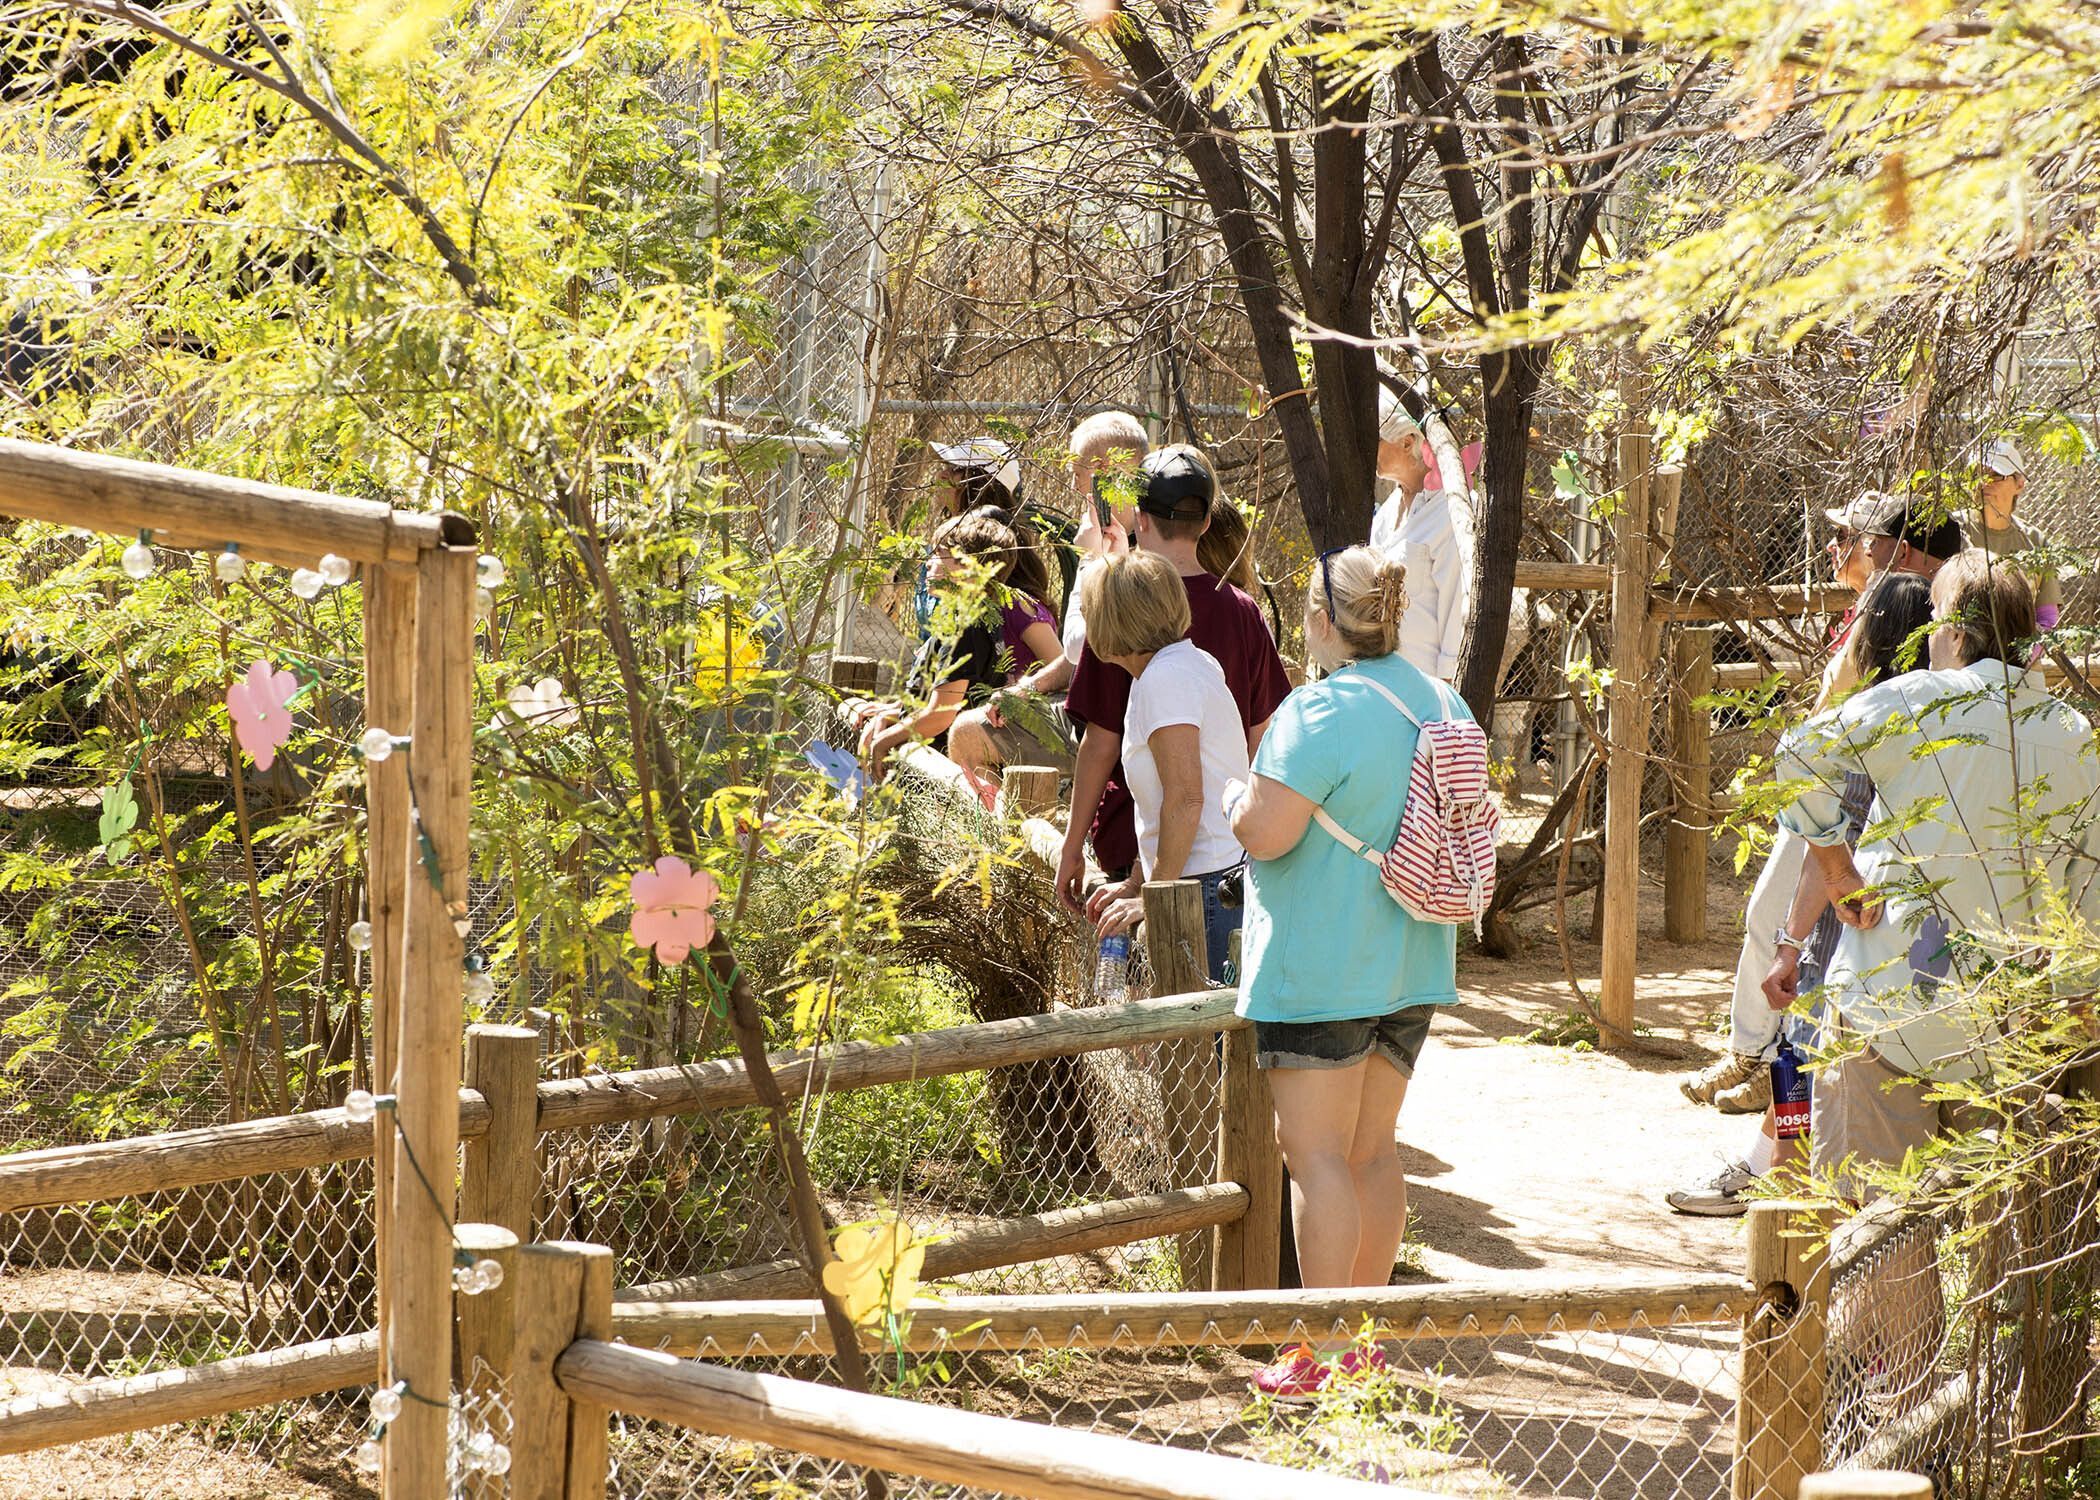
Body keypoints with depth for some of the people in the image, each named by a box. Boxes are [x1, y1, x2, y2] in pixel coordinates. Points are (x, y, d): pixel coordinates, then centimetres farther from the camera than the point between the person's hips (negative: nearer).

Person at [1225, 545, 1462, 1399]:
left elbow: (1262, 833, -21)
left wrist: (1242, 797, -1)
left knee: (1318, 1155, -4)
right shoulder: (1445, 706, 9)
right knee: (1373, 1151, 14)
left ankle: (1324, 1357, -3)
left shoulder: (1322, 712, -18)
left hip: (1321, 971, -8)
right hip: (1411, 969, 8)